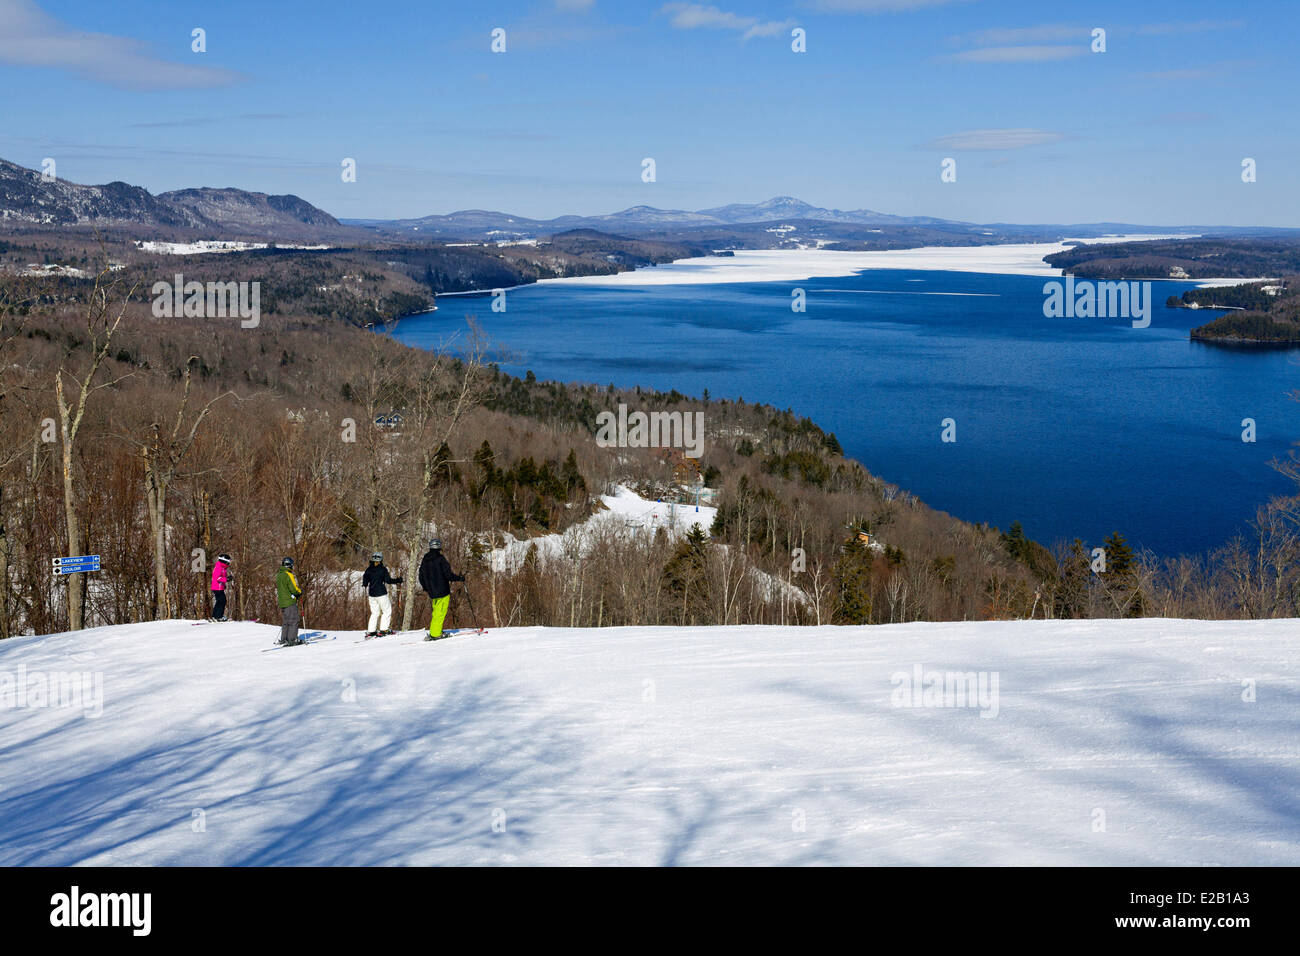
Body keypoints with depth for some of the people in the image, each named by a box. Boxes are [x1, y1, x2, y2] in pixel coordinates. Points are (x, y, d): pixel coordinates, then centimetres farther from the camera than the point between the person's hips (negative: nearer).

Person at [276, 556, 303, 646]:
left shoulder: (278, 575, 12)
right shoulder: (288, 575, -15)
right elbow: (294, 589, -19)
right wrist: (300, 591, 3)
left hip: (281, 602, 8)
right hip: (290, 602, -8)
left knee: (286, 621, 16)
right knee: (293, 621, -4)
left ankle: (283, 639, 17)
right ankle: (292, 640, -9)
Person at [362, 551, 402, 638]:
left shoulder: (369, 569, 4)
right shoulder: (383, 569, -9)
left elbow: (364, 579, 8)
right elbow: (388, 580, -12)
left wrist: (365, 585, 29)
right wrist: (397, 580, 2)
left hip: (371, 594, 5)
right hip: (381, 593, -5)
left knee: (374, 613, 14)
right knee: (387, 611, 6)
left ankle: (370, 631, 7)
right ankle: (383, 629, -4)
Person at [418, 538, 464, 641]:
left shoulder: (425, 560, 9)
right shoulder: (440, 559, -12)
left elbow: (421, 577, 17)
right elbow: (448, 575, -15)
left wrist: (425, 588, 32)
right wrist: (460, 578, 0)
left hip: (432, 592, 7)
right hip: (443, 590, -7)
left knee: (436, 612, 17)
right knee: (440, 613, -5)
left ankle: (436, 632, 17)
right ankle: (434, 634, -9)